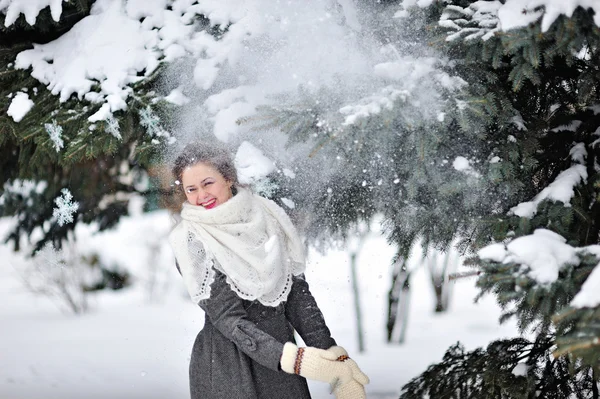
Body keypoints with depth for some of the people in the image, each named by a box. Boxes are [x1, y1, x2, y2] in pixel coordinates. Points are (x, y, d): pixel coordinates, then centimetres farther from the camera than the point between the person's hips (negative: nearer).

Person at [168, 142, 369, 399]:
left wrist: (334, 355, -5)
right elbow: (227, 317, -14)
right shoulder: (190, 241, -7)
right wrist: (294, 359, -25)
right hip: (225, 365, -3)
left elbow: (297, 294, 5)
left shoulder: (266, 215, 4)